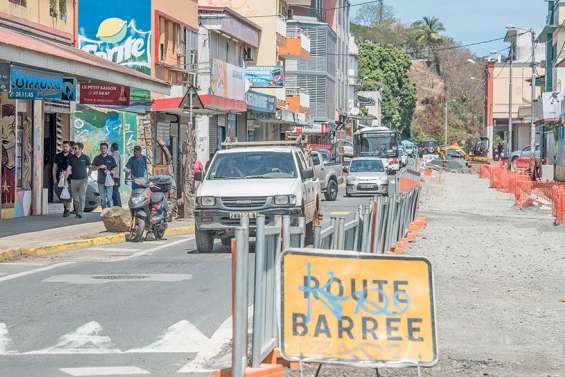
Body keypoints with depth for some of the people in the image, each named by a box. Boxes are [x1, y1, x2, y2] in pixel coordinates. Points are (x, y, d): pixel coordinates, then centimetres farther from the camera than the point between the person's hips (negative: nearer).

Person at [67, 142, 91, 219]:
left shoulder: (85, 158, 2)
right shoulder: (71, 157, 5)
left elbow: (90, 167, 12)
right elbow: (69, 168, -1)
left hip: (83, 179, -2)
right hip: (74, 180, 2)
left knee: (82, 197, -10)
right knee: (75, 197, 6)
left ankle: (80, 212, -12)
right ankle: (76, 211, 23)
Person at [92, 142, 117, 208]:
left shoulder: (111, 158, 5)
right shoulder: (97, 158, 9)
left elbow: (115, 169, 5)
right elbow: (93, 168, 4)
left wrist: (109, 172, -14)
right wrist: (100, 167, -13)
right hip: (101, 181, 2)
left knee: (109, 197, -10)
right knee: (102, 198, 6)